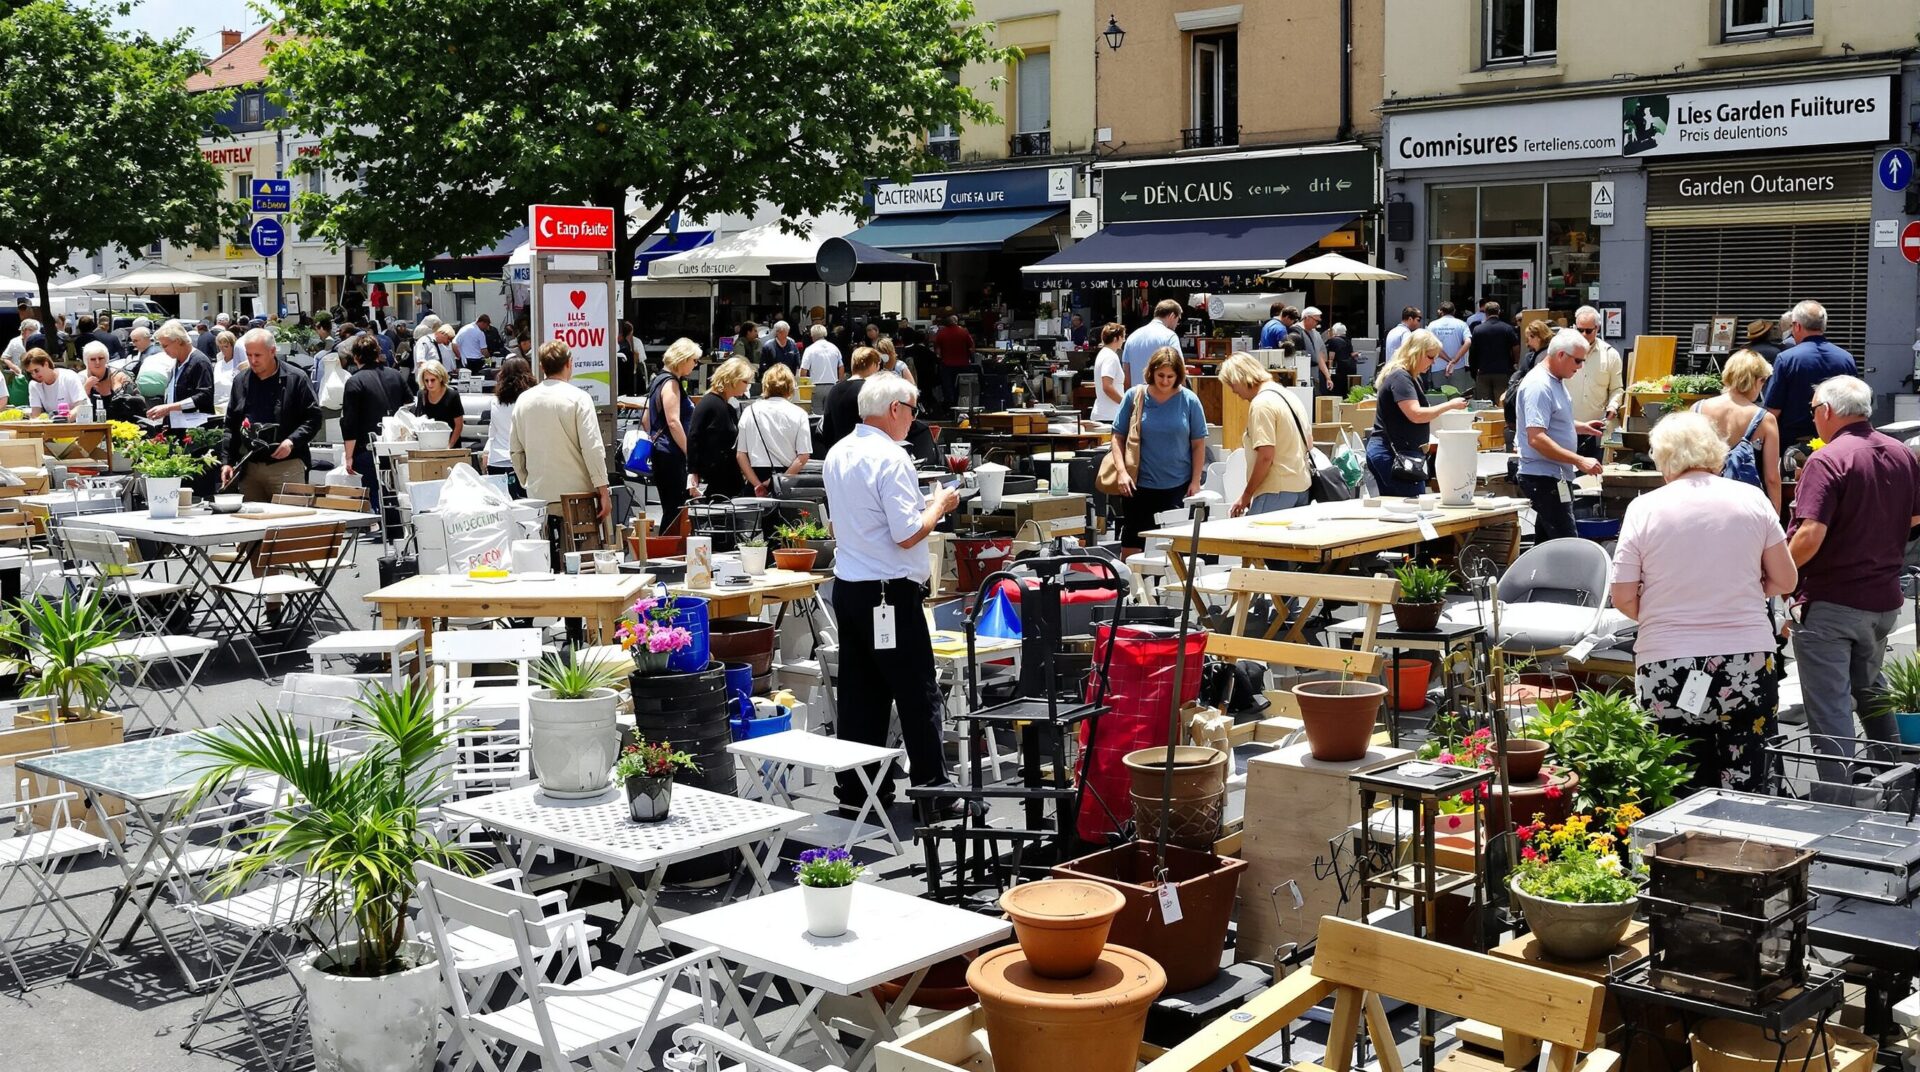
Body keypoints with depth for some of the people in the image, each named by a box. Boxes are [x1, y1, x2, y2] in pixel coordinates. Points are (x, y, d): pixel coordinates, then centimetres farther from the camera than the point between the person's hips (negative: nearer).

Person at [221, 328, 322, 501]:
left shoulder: (295, 379, -2)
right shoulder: (240, 381, 12)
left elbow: (313, 418, -2)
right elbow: (231, 426, 16)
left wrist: (292, 441, -15)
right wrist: (228, 462, 9)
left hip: (286, 466, -4)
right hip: (248, 467, 4)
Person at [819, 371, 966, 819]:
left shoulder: (837, 454, 10)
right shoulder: (890, 459, -17)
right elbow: (907, 534, -20)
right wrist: (940, 506, -4)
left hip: (847, 585, 8)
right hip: (890, 594, -8)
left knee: (860, 692, 13)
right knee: (919, 696, -1)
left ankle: (855, 786, 17)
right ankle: (934, 793, 3)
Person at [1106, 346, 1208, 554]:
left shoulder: (1189, 400, -1)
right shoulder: (1135, 397, -2)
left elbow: (1198, 444, 4)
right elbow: (1118, 437, 1)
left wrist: (1195, 481, -1)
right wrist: (1122, 471, -11)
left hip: (1177, 485, 0)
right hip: (1140, 484, 0)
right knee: (1132, 544, 5)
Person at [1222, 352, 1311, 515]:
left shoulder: (1261, 404, -12)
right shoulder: (1288, 394, 16)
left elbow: (1266, 456, -19)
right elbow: (1309, 445, 22)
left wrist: (1246, 495, -11)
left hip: (1278, 490, -10)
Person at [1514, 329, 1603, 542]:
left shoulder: (1556, 380, 14)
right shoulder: (1539, 386, -18)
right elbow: (1536, 439, -26)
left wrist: (1582, 427, 16)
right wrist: (1580, 461, -27)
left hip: (1556, 476, 10)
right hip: (1544, 478, -10)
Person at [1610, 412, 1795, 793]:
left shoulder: (1644, 508, -3)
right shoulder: (1751, 499, 2)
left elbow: (1624, 598, -3)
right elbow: (1784, 581, 7)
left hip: (1668, 669, -1)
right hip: (1747, 663, 2)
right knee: (1746, 790, 7)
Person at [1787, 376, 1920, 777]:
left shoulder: (1826, 462, -19)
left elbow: (1810, 537, -27)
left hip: (1830, 604, -8)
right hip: (1884, 600, 8)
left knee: (1829, 710, 0)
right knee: (1869, 689, 26)